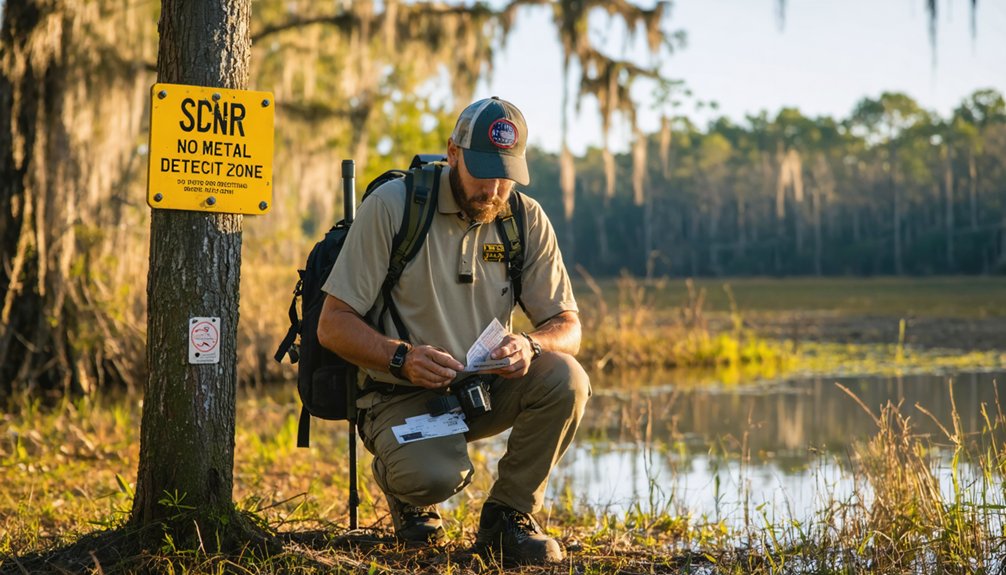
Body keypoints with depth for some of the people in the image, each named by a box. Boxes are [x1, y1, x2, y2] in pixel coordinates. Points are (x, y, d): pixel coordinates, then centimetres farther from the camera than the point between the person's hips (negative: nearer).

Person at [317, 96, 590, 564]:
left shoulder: (526, 219, -1)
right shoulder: (391, 206, -12)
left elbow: (567, 325, 0)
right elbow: (333, 325, -12)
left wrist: (530, 346, -25)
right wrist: (403, 358, -31)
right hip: (403, 393, -4)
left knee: (566, 379, -25)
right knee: (438, 475, -34)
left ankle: (507, 516, -5)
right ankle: (405, 485, 7)